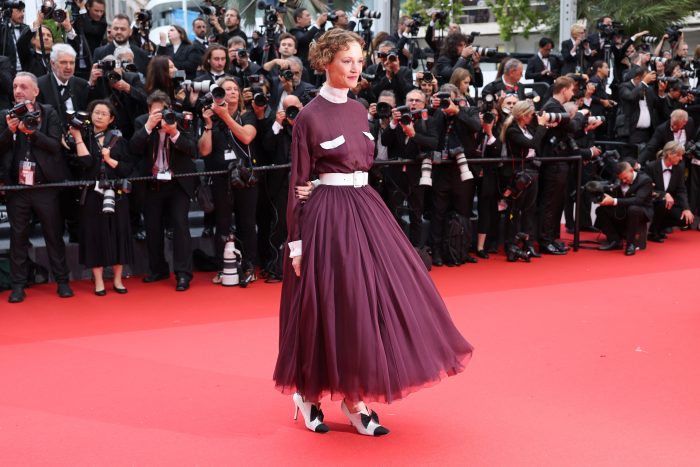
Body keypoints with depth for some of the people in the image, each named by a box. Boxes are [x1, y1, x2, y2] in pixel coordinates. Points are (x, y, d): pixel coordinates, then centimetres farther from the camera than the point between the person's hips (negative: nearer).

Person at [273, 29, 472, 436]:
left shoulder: (359, 110, 11)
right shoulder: (310, 116, -9)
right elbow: (299, 182, -8)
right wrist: (297, 242, -10)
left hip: (365, 208, 7)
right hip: (327, 213, -7)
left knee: (371, 298, 4)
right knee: (330, 305, -1)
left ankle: (355, 399, 14)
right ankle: (308, 393, 20)